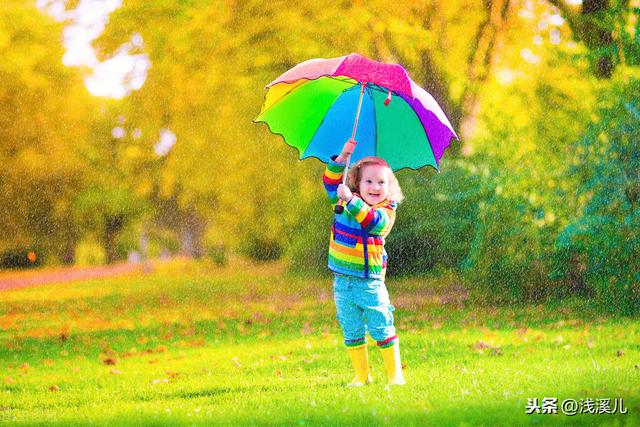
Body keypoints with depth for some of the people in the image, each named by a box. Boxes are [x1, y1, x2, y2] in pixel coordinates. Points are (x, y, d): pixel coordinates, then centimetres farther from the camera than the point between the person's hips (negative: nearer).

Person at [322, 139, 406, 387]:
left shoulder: (386, 212, -9)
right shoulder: (343, 201, 6)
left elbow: (371, 219, -28)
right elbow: (331, 182, 1)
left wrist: (350, 200, -39)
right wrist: (342, 158, -11)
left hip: (370, 282, -4)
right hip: (342, 280, 4)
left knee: (381, 329, 0)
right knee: (351, 332, 8)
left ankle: (395, 374, 10)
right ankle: (361, 375, 17)